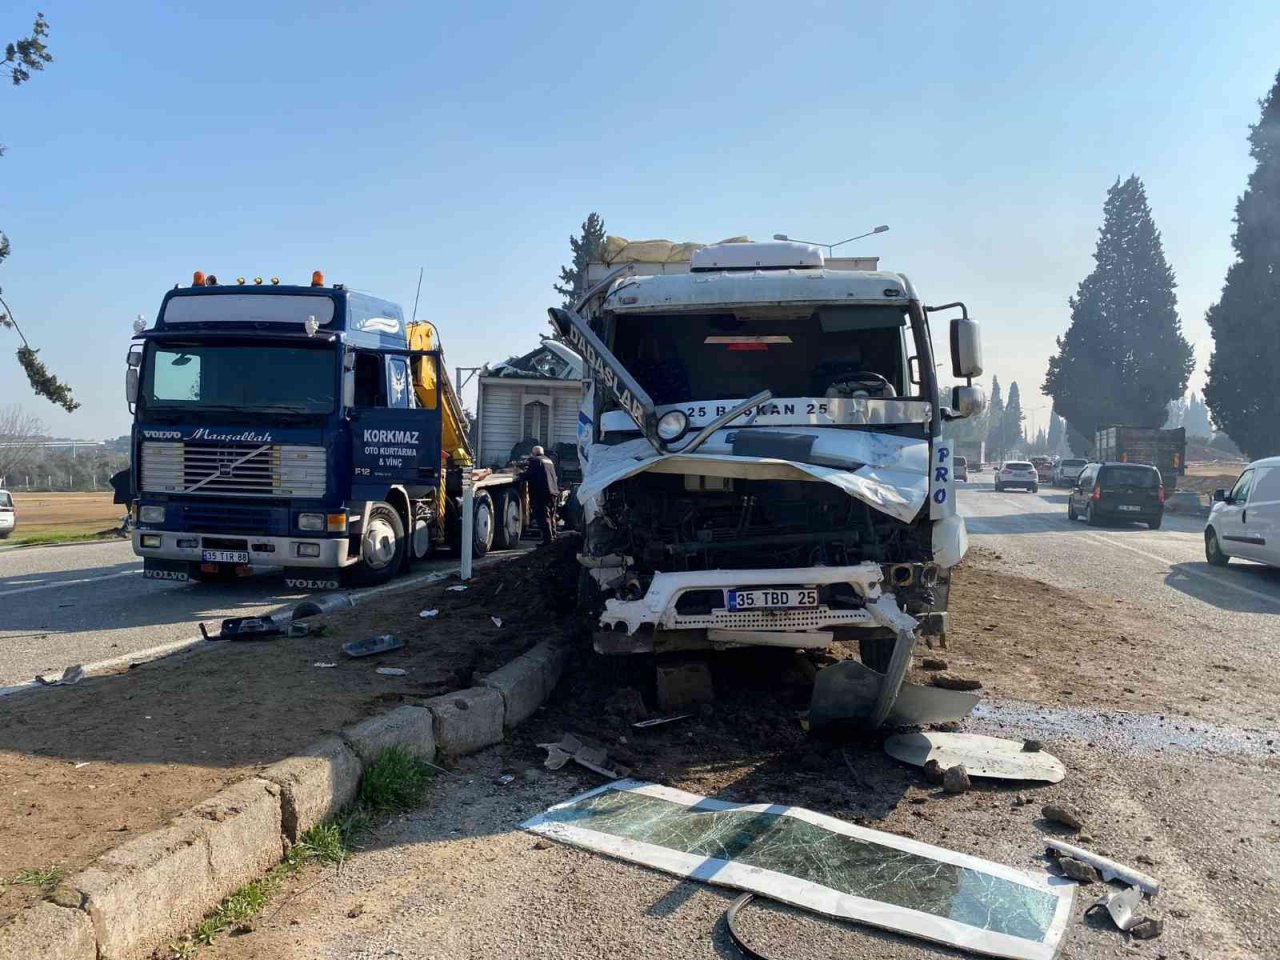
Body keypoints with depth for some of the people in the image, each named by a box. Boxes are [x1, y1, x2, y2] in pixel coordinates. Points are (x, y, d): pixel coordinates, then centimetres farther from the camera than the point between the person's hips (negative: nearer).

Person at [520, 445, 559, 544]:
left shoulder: (535, 461, -5)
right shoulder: (549, 460, 21)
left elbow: (529, 475, -11)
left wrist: (520, 475, 5)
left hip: (542, 493, -8)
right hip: (554, 492, 8)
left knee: (544, 517, -7)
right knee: (551, 517, 17)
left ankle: (548, 539, -12)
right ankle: (553, 537, 23)